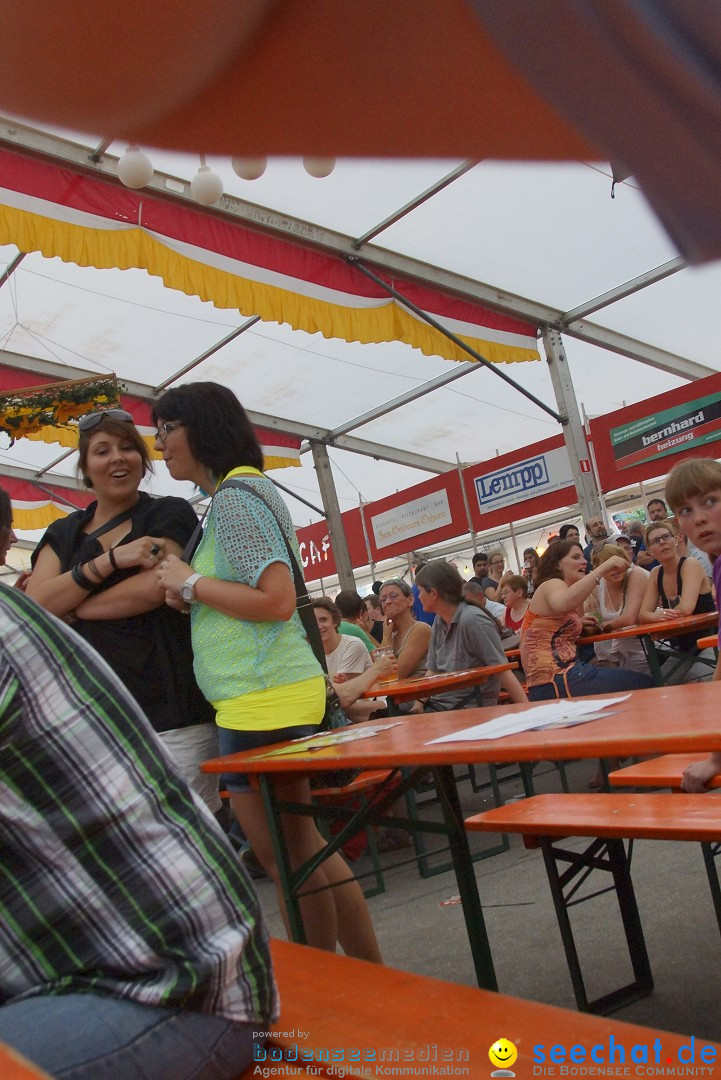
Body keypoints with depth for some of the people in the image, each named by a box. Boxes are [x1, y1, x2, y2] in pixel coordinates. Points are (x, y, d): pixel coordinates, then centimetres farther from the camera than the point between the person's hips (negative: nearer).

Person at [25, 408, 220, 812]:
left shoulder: (170, 514, 5)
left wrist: (67, 609, -1)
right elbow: (35, 604, 1)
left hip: (172, 713, -3)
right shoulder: (63, 533, 17)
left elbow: (153, 589, -11)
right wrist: (112, 558, -11)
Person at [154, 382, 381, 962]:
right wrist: (193, 599, 8)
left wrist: (191, 583, -13)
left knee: (286, 856, 3)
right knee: (303, 848, 18)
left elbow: (277, 601, -23)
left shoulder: (235, 499, -13)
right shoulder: (246, 493, 17)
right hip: (275, 694, 11)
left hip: (264, 700, -11)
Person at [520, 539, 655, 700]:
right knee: (642, 684, -5)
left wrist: (578, 623, 8)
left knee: (643, 681, 13)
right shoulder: (551, 584, -7)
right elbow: (562, 604, -33)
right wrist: (603, 568, -29)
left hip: (566, 672, 10)